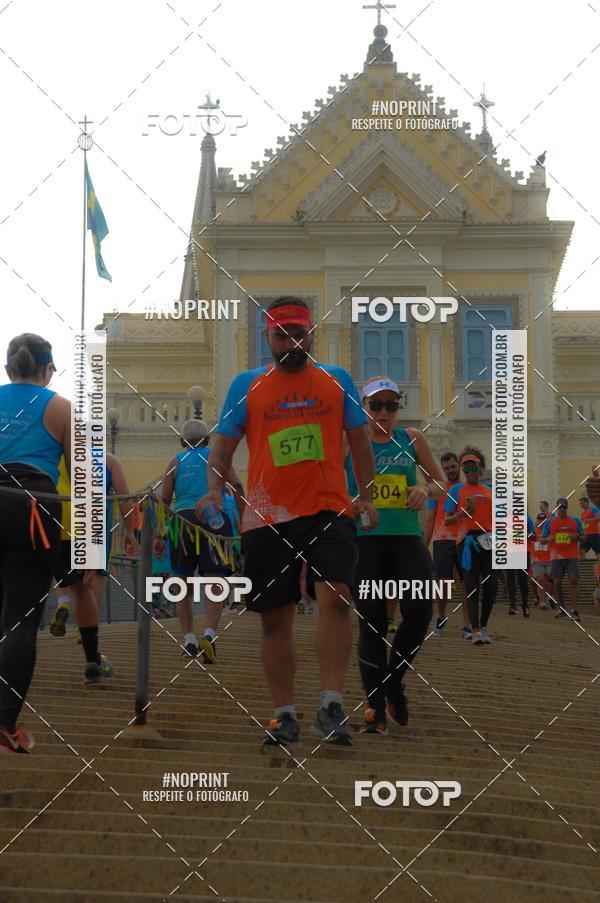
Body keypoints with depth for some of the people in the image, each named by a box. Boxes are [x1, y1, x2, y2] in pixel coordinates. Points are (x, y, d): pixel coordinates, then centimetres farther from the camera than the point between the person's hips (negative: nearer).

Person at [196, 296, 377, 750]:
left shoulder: (337, 380, 11)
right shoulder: (247, 385, 9)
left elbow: (359, 441, 16)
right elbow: (223, 446, 10)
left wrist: (366, 496, 7)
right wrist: (215, 490, -7)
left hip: (329, 511, -1)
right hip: (267, 518, 1)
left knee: (335, 597, -21)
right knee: (275, 618, 4)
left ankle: (332, 706, -17)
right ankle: (285, 716, 15)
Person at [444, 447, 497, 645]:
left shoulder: (490, 492, 18)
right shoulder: (457, 490, 8)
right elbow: (447, 520, 3)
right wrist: (464, 512, -15)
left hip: (488, 540, 3)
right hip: (467, 539, -3)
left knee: (491, 585, -3)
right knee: (472, 586, -6)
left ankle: (484, 625, 15)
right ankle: (476, 630, -8)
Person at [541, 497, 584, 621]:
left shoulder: (575, 521, 10)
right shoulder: (549, 523, 10)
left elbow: (583, 536, 12)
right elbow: (542, 539, 12)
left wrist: (577, 537, -10)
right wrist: (548, 539, -10)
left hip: (572, 557, -1)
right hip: (557, 557, 1)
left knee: (574, 580, -17)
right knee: (556, 583, -1)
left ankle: (573, 611, -19)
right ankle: (562, 609, 18)